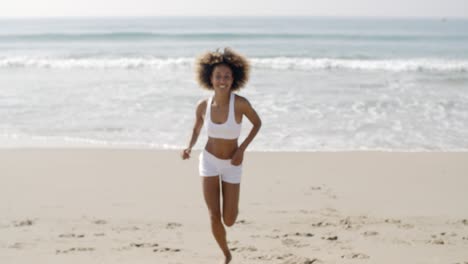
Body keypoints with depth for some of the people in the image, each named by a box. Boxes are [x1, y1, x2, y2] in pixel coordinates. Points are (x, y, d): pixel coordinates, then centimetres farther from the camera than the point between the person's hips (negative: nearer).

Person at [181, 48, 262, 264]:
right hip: (209, 161, 1)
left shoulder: (240, 103, -23)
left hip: (232, 165, -1)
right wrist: (189, 148, -12)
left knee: (229, 221, 2)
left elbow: (257, 123, -5)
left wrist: (242, 149, -15)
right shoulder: (203, 105, -12)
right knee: (214, 217, -7)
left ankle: (232, 203, 41)